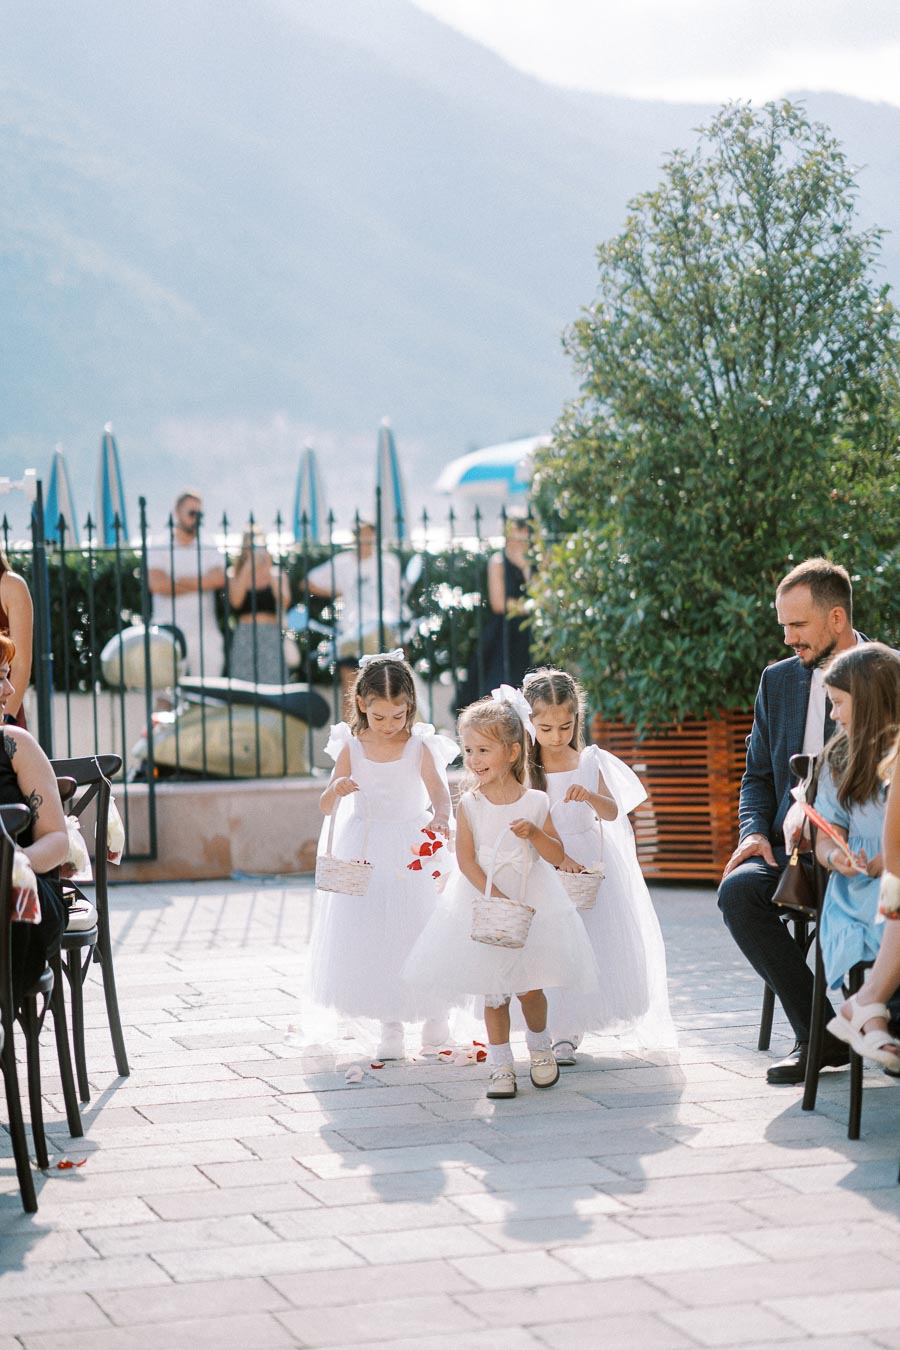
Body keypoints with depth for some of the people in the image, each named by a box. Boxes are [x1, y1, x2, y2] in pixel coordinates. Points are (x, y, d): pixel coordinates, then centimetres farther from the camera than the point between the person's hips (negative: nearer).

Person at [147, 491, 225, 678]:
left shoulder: (210, 552, 15)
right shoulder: (158, 551, 8)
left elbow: (219, 579, -5)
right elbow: (157, 584, -10)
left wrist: (182, 582, -8)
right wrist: (201, 584, -3)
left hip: (206, 637, 3)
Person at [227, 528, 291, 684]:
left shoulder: (277, 573, 8)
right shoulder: (235, 573, 7)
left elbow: (284, 602, -7)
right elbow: (235, 601, -11)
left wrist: (269, 571, -10)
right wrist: (248, 566, -10)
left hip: (271, 637, 0)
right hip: (244, 636, 0)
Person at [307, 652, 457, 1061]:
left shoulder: (419, 746, -7)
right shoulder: (351, 748, -3)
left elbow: (438, 789, -22)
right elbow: (326, 806, -5)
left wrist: (440, 816, -45)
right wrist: (337, 789, -28)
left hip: (411, 850, -1)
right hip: (364, 852, 1)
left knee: (418, 928, 0)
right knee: (371, 935, 0)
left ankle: (435, 1012, 21)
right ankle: (390, 1024, 11)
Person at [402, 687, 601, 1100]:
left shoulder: (535, 803, -4)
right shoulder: (469, 805, -5)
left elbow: (557, 856, -2)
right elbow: (466, 860, -11)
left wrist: (534, 833, -20)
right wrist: (495, 897, -22)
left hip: (531, 902, 0)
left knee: (530, 987, 4)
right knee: (493, 993, 3)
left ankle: (540, 1047, 31)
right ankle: (501, 1065, 13)